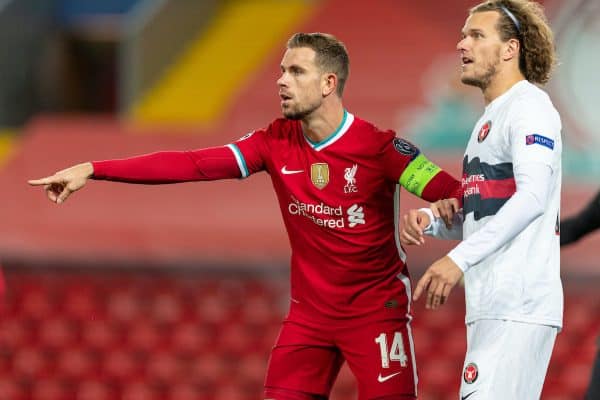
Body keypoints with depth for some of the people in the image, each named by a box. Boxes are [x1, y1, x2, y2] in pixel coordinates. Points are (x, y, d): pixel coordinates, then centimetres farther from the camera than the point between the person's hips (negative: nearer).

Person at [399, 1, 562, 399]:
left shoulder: (529, 106, -7)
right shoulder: (490, 119, 24)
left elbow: (532, 197, -21)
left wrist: (460, 258, -26)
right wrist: (431, 219, 5)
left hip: (519, 308, -10)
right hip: (491, 307, 10)